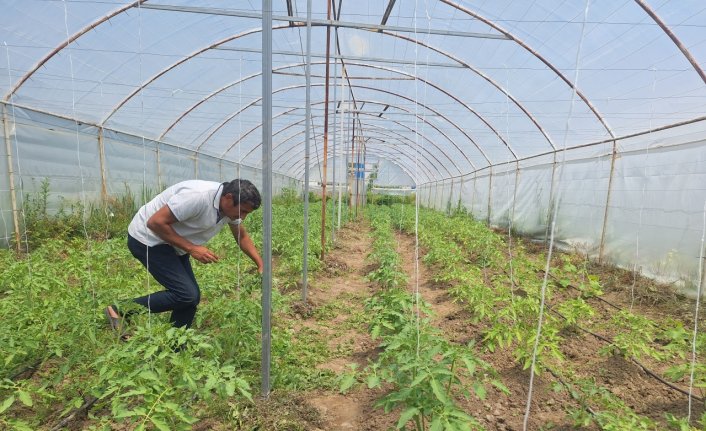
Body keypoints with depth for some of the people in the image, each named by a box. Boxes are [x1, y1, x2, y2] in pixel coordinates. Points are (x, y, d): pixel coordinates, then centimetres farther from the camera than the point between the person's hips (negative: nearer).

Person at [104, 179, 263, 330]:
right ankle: (121, 311, 1)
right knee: (186, 294, -15)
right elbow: (155, 222, -29)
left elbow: (242, 237, 7)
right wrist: (191, 248, -26)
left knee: (192, 296, 3)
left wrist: (261, 265, -2)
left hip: (173, 243, 8)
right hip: (148, 240, -8)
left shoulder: (230, 207, -7)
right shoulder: (198, 196, -34)